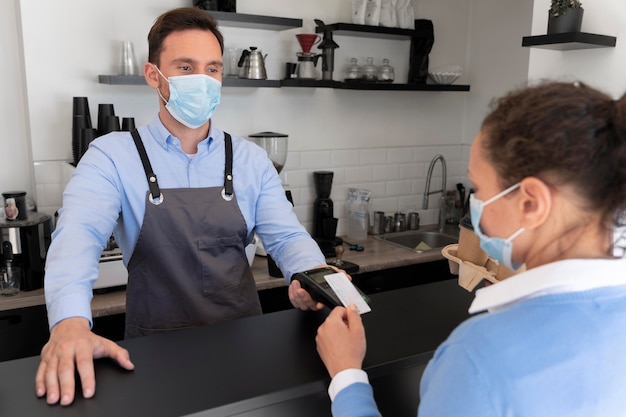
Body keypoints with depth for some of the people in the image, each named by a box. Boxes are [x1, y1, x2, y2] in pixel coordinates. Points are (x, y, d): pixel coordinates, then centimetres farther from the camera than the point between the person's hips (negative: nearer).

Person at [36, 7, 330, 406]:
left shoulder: (251, 159, 4)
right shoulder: (113, 156, -4)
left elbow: (286, 236, -1)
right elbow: (80, 234, -17)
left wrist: (313, 279, -23)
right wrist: (70, 321, -36)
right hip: (155, 350, -2)